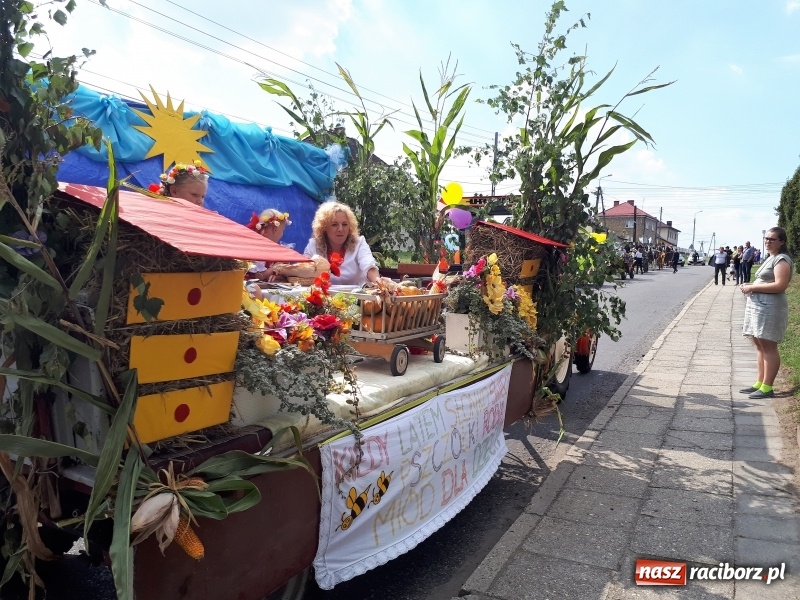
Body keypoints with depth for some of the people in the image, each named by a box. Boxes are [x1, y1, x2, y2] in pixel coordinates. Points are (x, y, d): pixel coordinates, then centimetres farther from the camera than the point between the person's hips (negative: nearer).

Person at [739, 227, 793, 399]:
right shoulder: (770, 258, 20)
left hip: (770, 308, -10)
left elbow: (780, 285, -23)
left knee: (768, 347, -6)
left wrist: (753, 287, -18)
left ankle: (767, 387, -2)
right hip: (758, 306, 10)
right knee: (760, 346, 12)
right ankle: (759, 383, 19)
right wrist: (751, 285, 9)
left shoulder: (781, 260, -11)